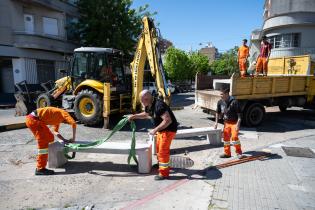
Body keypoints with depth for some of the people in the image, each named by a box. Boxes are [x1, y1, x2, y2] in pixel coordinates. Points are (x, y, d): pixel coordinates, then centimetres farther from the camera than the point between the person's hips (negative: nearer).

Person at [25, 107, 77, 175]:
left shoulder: (58, 119, 20)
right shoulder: (63, 113, -6)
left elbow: (55, 131, 21)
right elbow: (73, 123, -21)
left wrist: (64, 140, 10)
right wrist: (73, 138, -13)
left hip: (36, 119, 10)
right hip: (33, 119, -10)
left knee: (50, 137, 20)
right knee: (43, 143, -10)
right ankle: (40, 169, -7)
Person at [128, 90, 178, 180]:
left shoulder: (159, 105, -30)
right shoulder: (149, 106, 0)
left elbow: (168, 120, -34)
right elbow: (145, 114, 23)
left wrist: (155, 130, -31)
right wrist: (134, 116, 10)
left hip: (168, 129, -10)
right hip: (161, 129, 10)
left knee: (163, 151, -4)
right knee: (159, 149, 22)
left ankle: (164, 173, 11)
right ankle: (163, 166, 43)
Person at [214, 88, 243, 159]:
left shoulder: (234, 102, -19)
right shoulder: (220, 102, -3)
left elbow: (239, 114, -17)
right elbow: (218, 112, 12)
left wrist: (238, 124, -22)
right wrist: (216, 122, 8)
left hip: (234, 122, -6)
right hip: (226, 123, 6)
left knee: (234, 137, -15)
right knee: (226, 138, 8)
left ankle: (239, 152, 4)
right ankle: (227, 153, 22)